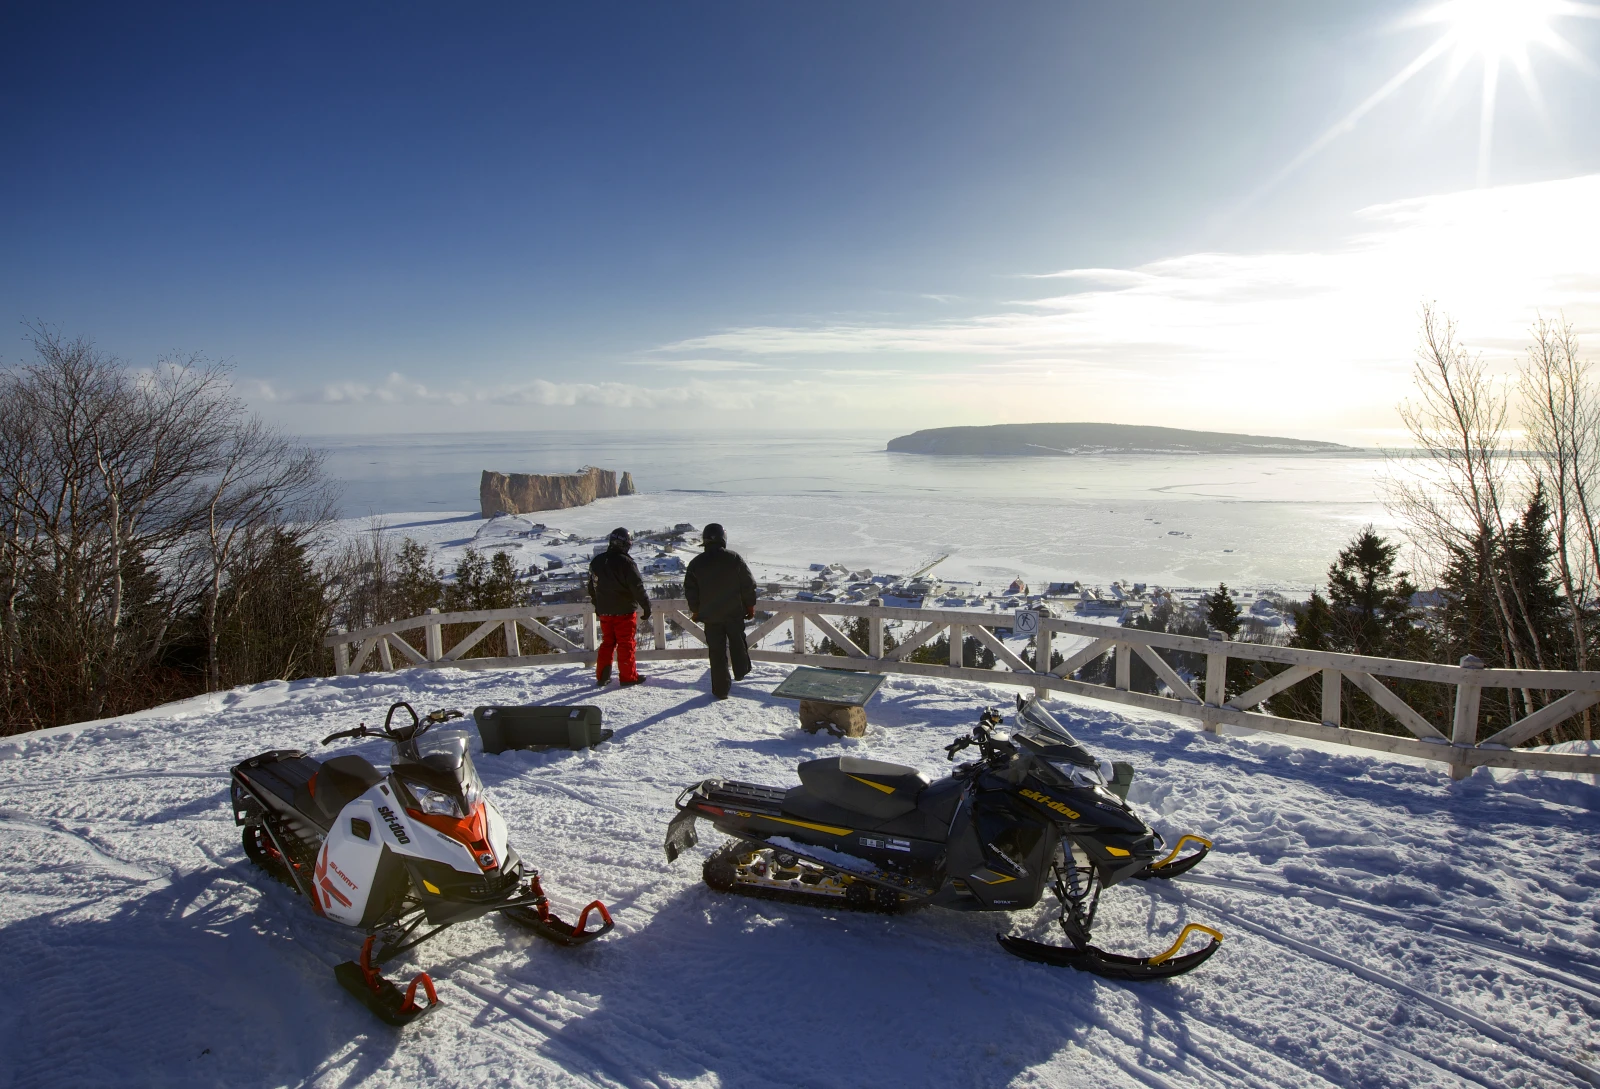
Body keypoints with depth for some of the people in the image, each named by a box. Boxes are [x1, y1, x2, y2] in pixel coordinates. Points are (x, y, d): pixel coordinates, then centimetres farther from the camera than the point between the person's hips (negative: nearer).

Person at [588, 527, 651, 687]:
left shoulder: (596, 561, 6)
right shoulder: (625, 562, -17)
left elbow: (592, 587, 17)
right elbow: (637, 587, -16)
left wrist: (598, 605, 28)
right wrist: (646, 606, -7)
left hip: (604, 612, 6)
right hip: (624, 611, -6)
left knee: (607, 643, 15)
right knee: (626, 644, 2)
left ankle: (602, 677, 16)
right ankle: (628, 677, 6)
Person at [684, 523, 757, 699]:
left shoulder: (696, 563, -5)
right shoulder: (735, 559, -9)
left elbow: (690, 590, 3)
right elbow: (748, 584, -4)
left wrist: (695, 610, 16)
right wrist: (750, 605, 9)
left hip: (710, 615, 0)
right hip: (734, 613, 0)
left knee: (717, 651, 6)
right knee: (737, 642, 24)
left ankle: (720, 689, 10)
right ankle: (741, 671, 39)